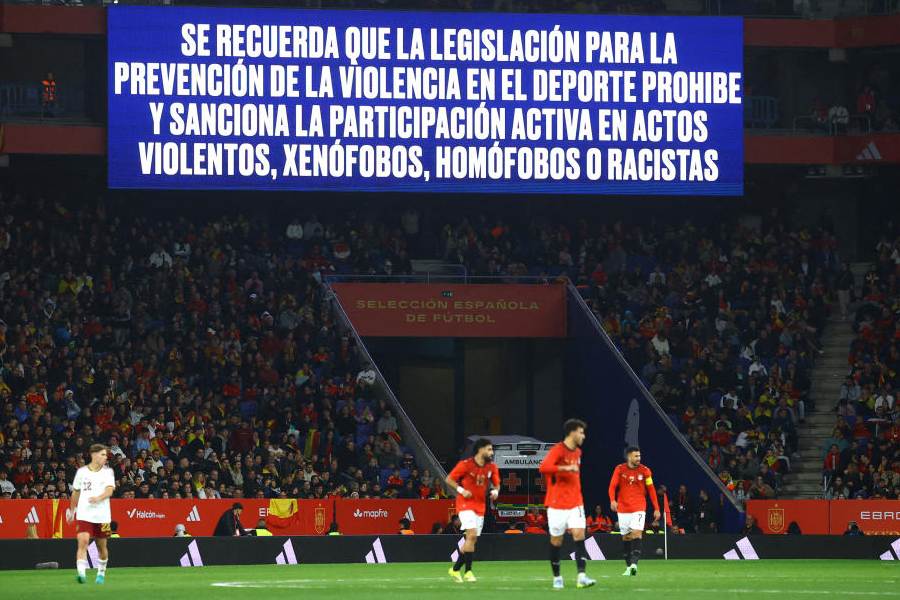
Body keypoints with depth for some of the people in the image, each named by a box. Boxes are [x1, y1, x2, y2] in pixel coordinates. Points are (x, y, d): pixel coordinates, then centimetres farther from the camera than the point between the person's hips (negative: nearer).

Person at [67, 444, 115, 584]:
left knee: (102, 546, 10)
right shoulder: (82, 471, 6)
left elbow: (110, 491, -11)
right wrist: (72, 510, 23)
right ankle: (81, 573, -26)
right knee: (83, 542, -18)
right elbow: (76, 492, 18)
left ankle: (101, 573, 31)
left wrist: (98, 498, -30)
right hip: (84, 514, -1)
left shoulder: (108, 472, 4)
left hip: (102, 515, 1)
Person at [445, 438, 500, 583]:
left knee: (471, 539, 7)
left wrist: (495, 491, -7)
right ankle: (468, 571, -17)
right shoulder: (465, 465, -12)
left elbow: (496, 484, 16)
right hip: (465, 504, -6)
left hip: (480, 506, 6)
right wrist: (461, 490, -18)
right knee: (472, 534, -21)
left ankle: (455, 569, 20)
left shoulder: (492, 467, 3)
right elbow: (449, 479, -4)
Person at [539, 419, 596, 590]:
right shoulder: (558, 450, -12)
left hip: (575, 504, 6)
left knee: (579, 535, -10)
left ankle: (581, 576, -19)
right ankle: (557, 577, 17)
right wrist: (566, 468, -33)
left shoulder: (577, 452, 12)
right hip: (557, 504, -6)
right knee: (556, 540, 4)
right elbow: (544, 467, -29)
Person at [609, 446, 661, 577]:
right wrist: (613, 500, -24)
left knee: (637, 533, -19)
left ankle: (634, 563, -29)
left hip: (639, 508, -1)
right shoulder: (620, 469, 0)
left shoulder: (644, 471, 1)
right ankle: (628, 566, 13)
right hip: (623, 508, 1)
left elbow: (651, 490, 6)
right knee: (626, 536, 5)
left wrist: (656, 508, 2)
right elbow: (612, 486, -4)